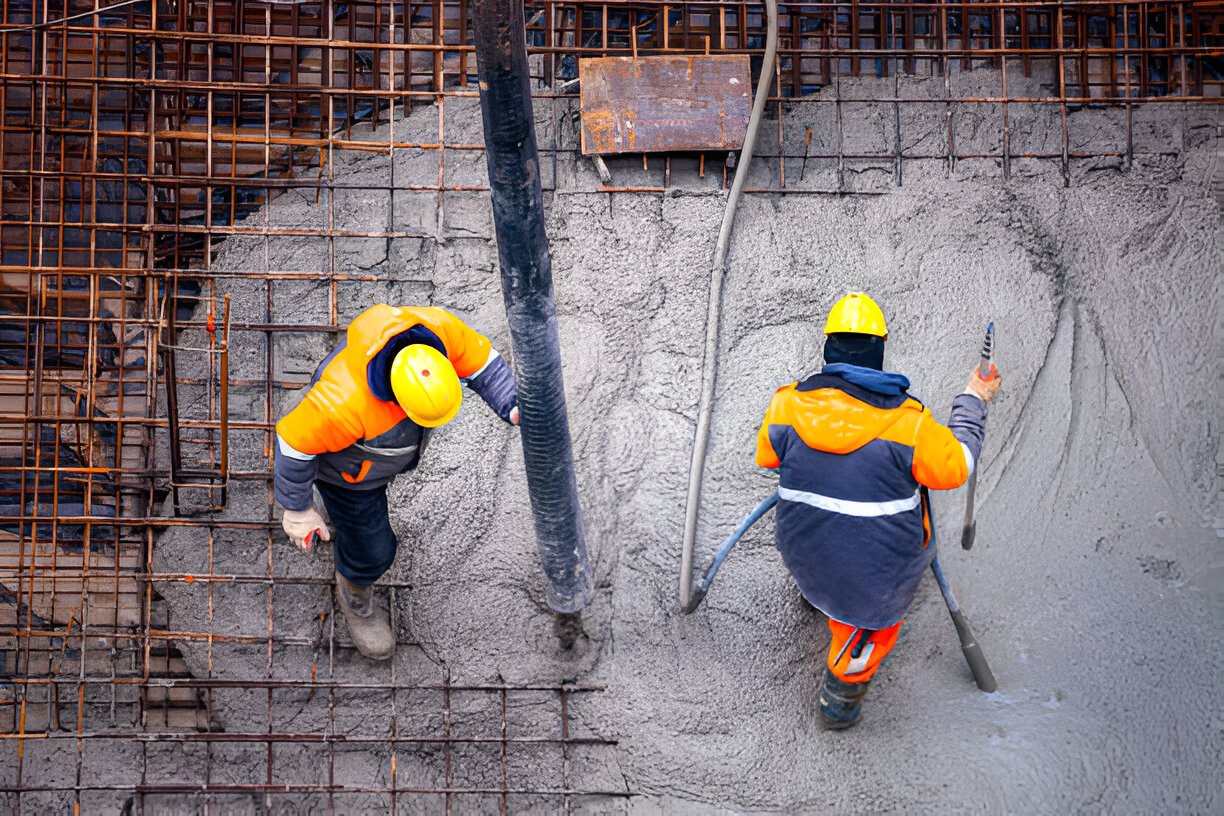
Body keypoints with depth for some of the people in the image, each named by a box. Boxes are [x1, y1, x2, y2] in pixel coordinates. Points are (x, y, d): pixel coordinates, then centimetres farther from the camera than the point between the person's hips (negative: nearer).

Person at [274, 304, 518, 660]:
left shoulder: (437, 329, -37)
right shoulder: (345, 401, -48)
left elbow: (482, 362, -20)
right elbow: (297, 439, -29)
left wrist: (516, 410, -37)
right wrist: (297, 509, -15)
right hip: (349, 467, -5)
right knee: (372, 548, 17)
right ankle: (354, 591, 53)